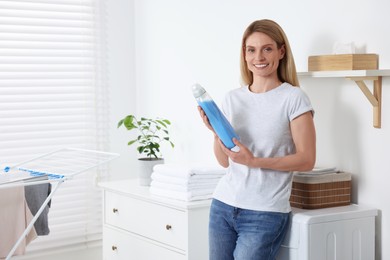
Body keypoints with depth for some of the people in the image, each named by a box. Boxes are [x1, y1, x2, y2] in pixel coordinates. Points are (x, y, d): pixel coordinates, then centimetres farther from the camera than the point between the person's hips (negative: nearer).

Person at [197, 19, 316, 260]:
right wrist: (216, 131, -7)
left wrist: (255, 161, -19)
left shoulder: (294, 98, -6)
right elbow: (224, 161, 11)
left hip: (265, 214, -4)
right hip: (223, 205, 5)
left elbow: (307, 160, -9)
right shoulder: (232, 98, 8)